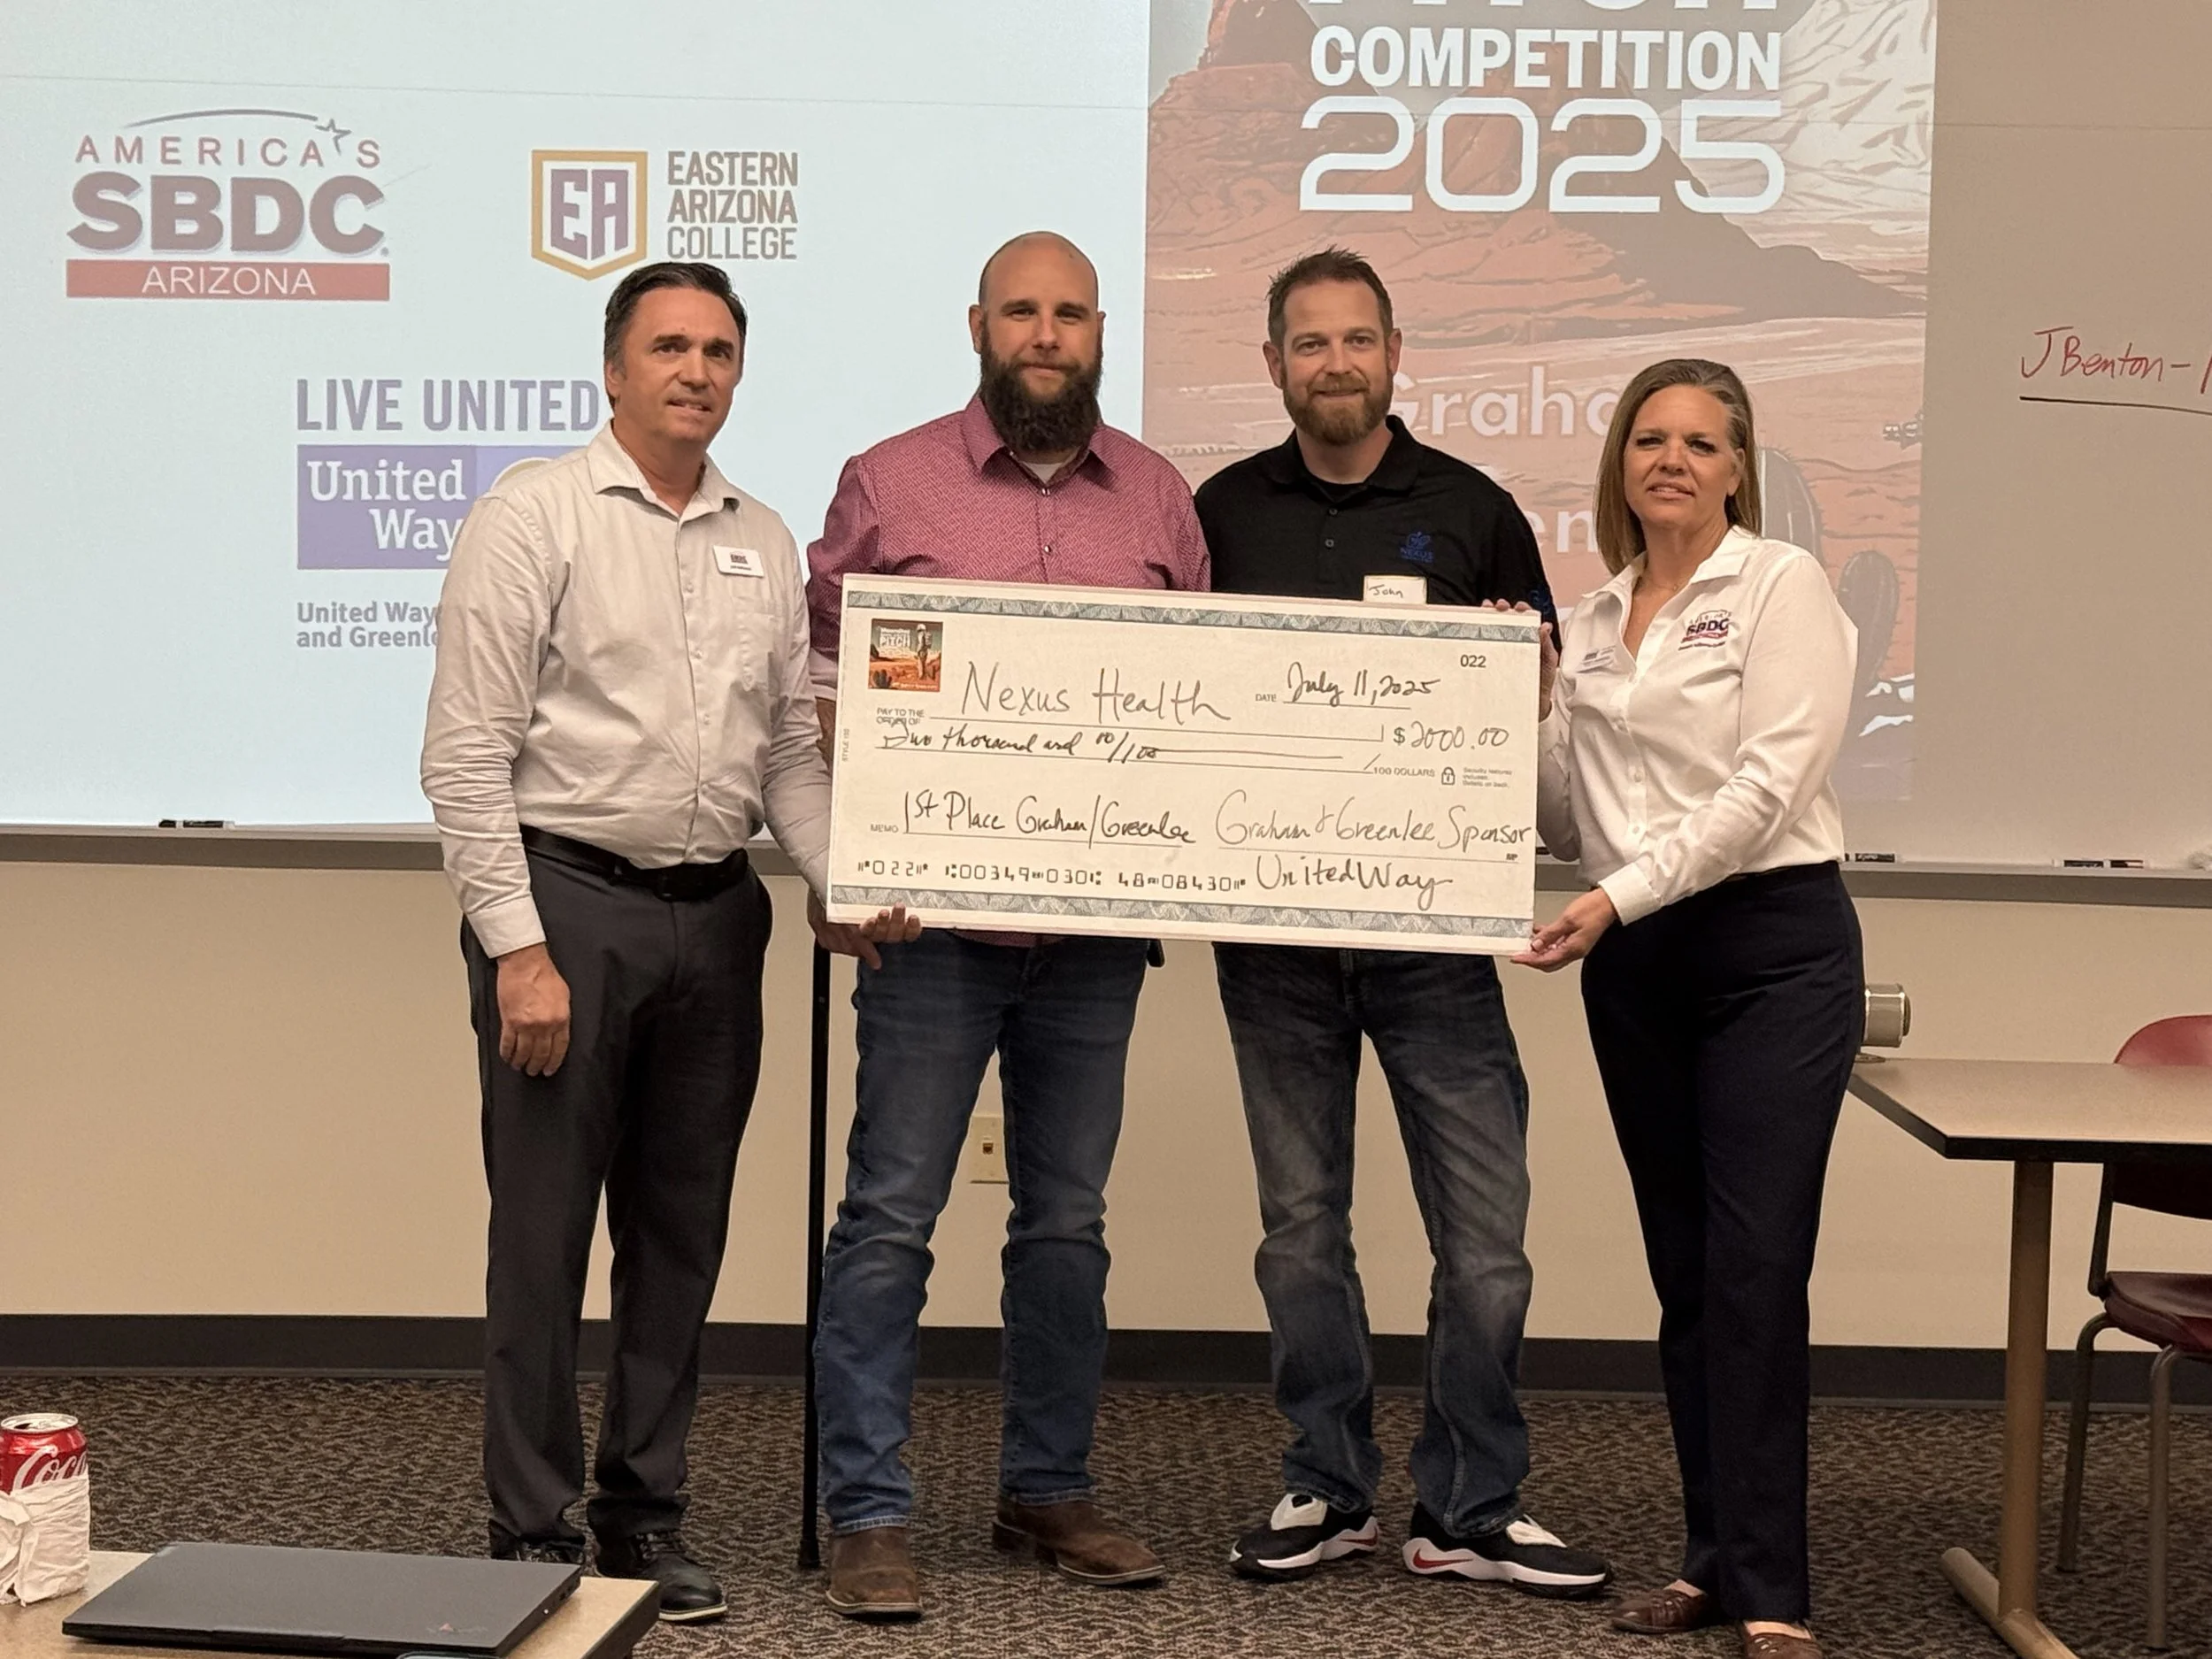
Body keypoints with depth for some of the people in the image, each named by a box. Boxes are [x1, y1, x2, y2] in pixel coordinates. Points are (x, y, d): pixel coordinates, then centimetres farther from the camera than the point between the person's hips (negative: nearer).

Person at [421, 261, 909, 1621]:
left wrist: (848, 881, -4)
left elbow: (793, 747, 13)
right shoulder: (534, 516, -4)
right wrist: (518, 948, -14)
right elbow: (468, 756, -9)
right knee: (544, 1229, 0)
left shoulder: (764, 542, 13)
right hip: (566, 899, -5)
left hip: (717, 914, 5)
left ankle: (648, 1514, 23)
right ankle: (534, 1531, 12)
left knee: (684, 1230, 11)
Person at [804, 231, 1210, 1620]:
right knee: (893, 1212, -2)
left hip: (1096, 924, 3)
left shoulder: (1160, 499, 11)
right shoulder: (891, 483, 4)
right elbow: (817, 671, 5)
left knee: (1068, 1218, 12)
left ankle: (1050, 1490, 24)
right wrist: (849, 735, -13)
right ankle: (868, 1513, 5)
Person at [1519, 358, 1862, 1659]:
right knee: (1684, 1268, 9)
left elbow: (1768, 784, -15)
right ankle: (1718, 1555, 17)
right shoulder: (1596, 620, 14)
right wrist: (1526, 712, 0)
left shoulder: (1783, 585, -4)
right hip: (1635, 965, 6)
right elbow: (1573, 825, 13)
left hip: (1773, 946, -6)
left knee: (1756, 1268, -9)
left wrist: (1619, 896, -21)